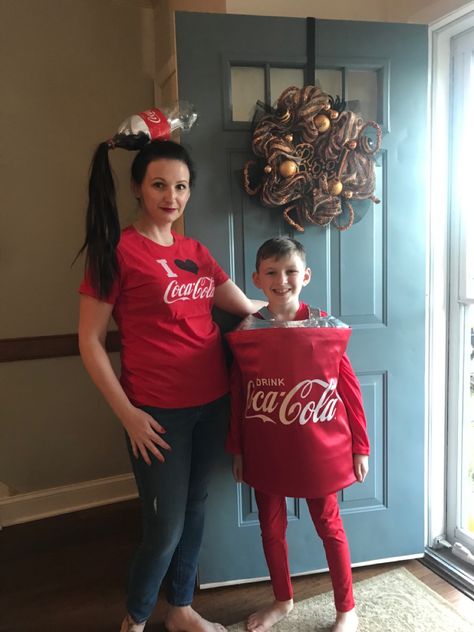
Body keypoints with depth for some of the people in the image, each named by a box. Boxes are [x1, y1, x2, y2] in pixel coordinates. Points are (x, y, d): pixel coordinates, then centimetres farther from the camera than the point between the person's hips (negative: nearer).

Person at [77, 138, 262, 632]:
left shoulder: (196, 252, 9)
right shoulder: (117, 249, -9)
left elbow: (248, 308, 19)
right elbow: (90, 341, -10)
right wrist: (127, 414, -12)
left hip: (212, 402, 6)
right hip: (158, 411, -6)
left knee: (194, 506, 17)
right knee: (165, 526, 3)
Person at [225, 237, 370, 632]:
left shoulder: (326, 327, -9)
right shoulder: (246, 332, -7)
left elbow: (350, 389, -4)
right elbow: (237, 395, 1)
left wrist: (360, 447, -1)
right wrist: (237, 449, 5)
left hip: (319, 450, -2)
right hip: (265, 452, 2)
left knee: (329, 525, 14)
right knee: (271, 527, 17)